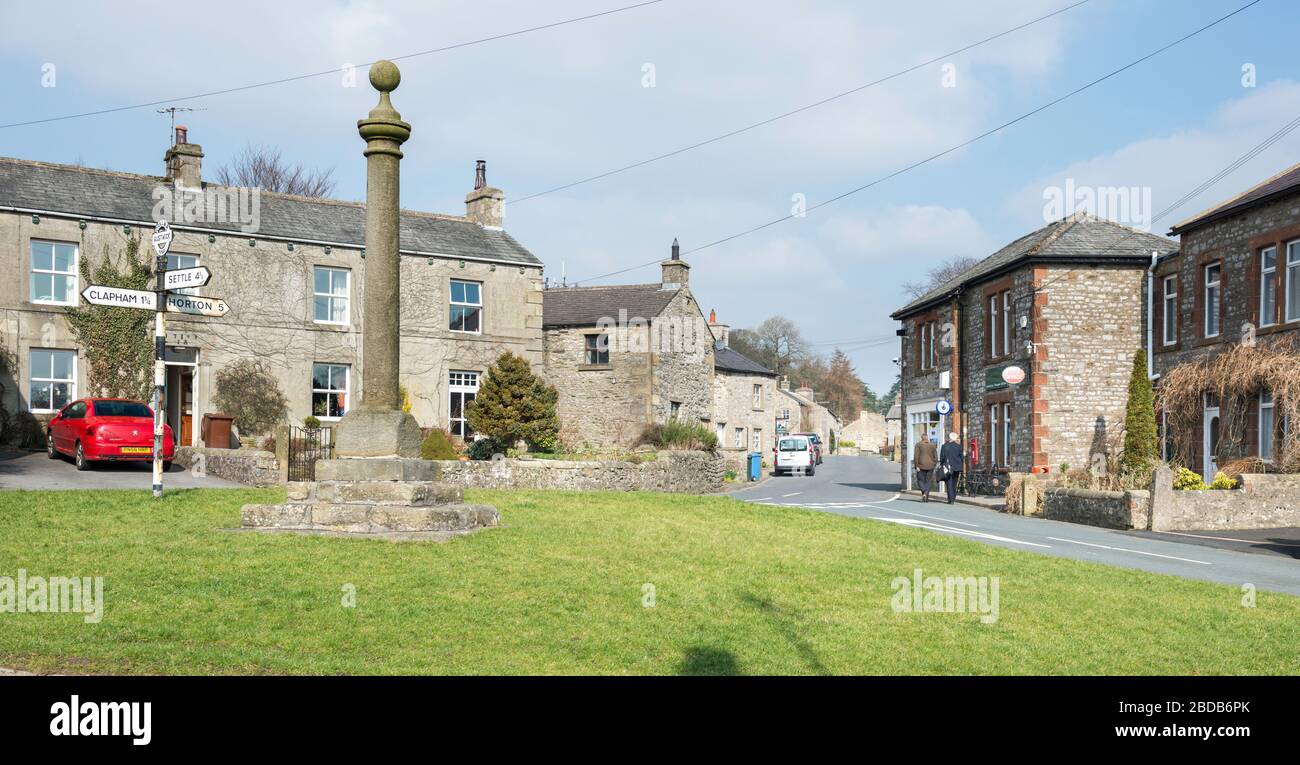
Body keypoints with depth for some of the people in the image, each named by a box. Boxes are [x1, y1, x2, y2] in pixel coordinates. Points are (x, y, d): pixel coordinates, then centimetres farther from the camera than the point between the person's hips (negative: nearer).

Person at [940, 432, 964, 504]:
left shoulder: (944, 446, -3)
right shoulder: (958, 446, -2)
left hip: (947, 467, -2)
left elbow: (941, 457, -2)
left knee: (949, 484, 0)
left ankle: (951, 499, -7)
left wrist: (942, 466, 7)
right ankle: (953, 498, 18)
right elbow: (962, 457, 1)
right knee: (954, 483, 14)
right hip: (957, 467, 2)